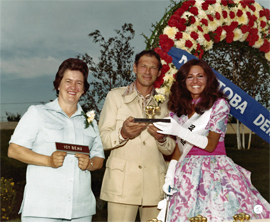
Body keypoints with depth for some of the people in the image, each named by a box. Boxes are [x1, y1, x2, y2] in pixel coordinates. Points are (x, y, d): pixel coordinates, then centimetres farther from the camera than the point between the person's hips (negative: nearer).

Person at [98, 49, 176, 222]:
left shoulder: (164, 103, 18)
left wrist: (161, 138, -6)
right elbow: (102, 139, 3)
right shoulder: (116, 96, 11)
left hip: (155, 184, 3)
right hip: (122, 181, -2)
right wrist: (123, 133, -18)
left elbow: (170, 149, 16)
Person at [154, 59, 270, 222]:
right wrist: (169, 176, 0)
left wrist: (179, 130, -18)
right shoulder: (179, 109, 12)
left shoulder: (219, 104, -1)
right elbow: (178, 146, 10)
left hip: (215, 172, -3)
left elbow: (210, 145, -8)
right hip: (187, 174, 3)